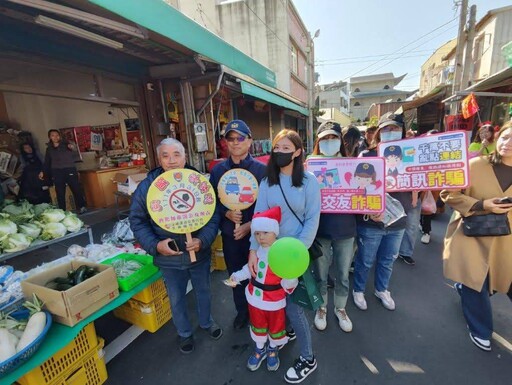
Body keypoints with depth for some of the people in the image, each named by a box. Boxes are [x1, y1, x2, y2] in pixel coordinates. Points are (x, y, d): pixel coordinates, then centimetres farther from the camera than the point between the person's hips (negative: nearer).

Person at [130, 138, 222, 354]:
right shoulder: (146, 187, -11)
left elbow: (213, 215, -10)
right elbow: (137, 221, -4)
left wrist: (203, 240, -24)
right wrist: (154, 245, -18)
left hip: (199, 253, 1)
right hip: (169, 258, 0)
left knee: (203, 291, 24)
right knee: (176, 299, 21)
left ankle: (207, 322, 54)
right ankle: (184, 333, 49)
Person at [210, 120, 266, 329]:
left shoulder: (261, 169, -8)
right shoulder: (217, 170, 0)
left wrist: (251, 225, -17)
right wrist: (227, 213, -15)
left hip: (256, 233, -2)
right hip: (230, 234, 3)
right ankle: (242, 311, 43)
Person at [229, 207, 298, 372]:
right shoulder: (256, 250, -9)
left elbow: (289, 280, -24)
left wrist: (289, 282, -45)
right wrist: (237, 276, -1)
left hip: (274, 300, -4)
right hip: (255, 297, 4)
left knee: (276, 327, 23)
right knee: (258, 325, 26)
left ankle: (273, 350, 52)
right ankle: (260, 349, 53)